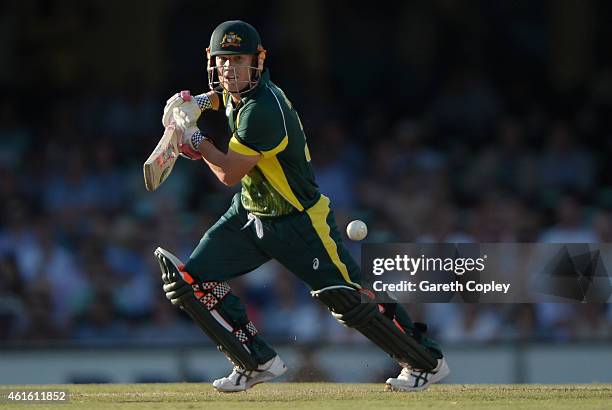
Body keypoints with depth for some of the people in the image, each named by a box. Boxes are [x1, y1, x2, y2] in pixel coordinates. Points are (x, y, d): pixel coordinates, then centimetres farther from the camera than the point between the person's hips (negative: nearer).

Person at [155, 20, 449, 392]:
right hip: (250, 212, 9)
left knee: (350, 300, -10)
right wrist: (197, 103, 9)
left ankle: (427, 361, 9)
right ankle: (258, 361, 4)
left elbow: (229, 173, -24)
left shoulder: (262, 110, -28)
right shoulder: (236, 94, -1)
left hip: (300, 223, -9)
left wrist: (192, 136, -12)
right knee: (191, 279, -4)